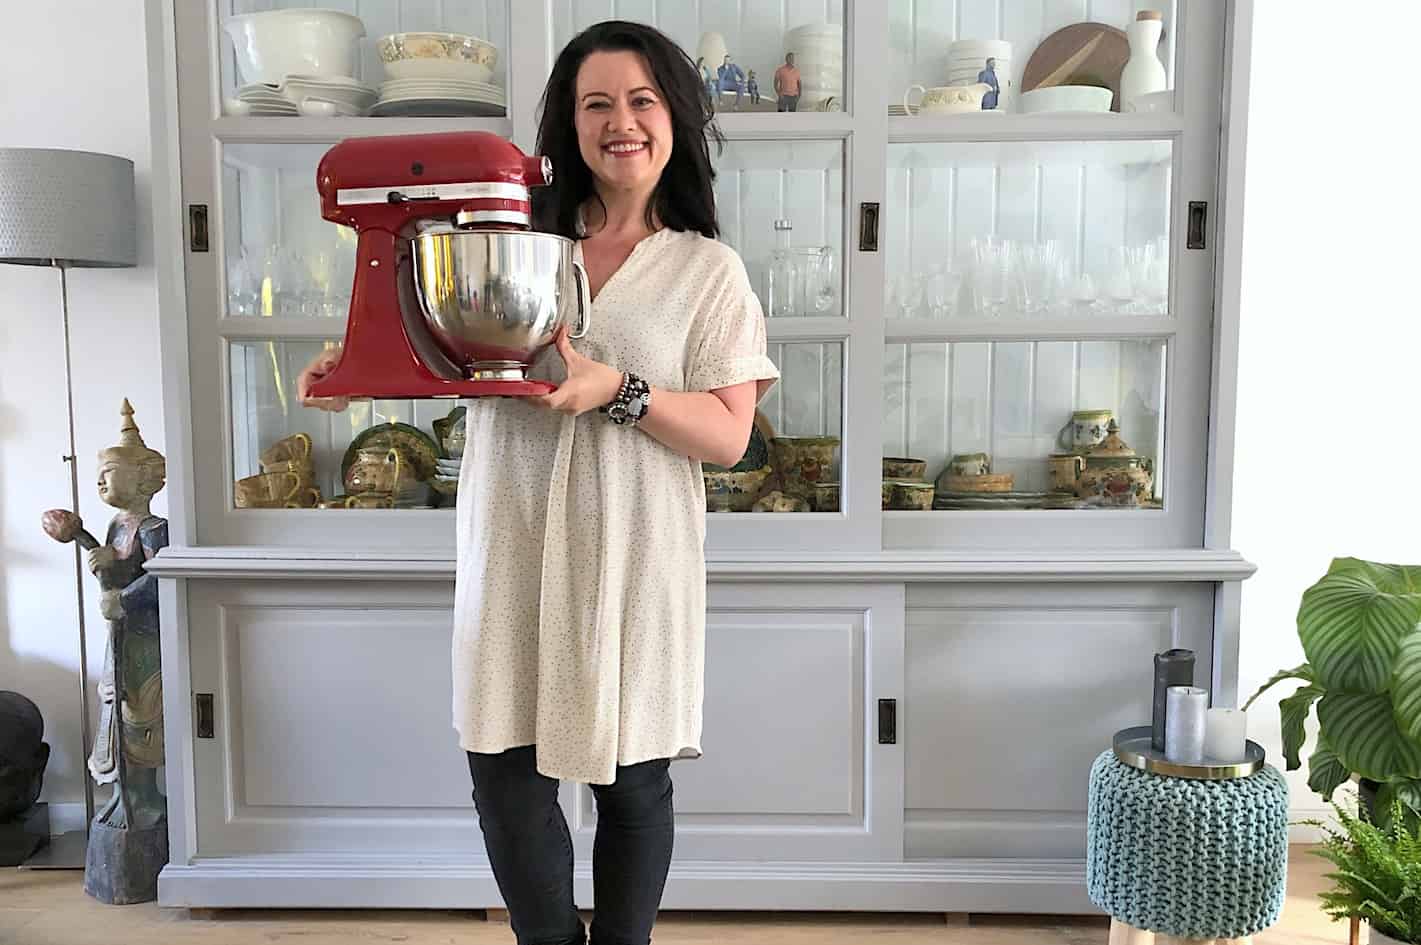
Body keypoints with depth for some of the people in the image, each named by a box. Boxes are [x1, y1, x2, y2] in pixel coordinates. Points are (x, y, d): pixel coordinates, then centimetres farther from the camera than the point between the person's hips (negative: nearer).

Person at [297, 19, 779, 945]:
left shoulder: (709, 270, 1)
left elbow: (729, 435, -6)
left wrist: (617, 391, -21)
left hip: (630, 555, -2)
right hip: (515, 548, 3)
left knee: (632, 779, 10)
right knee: (506, 773, 6)